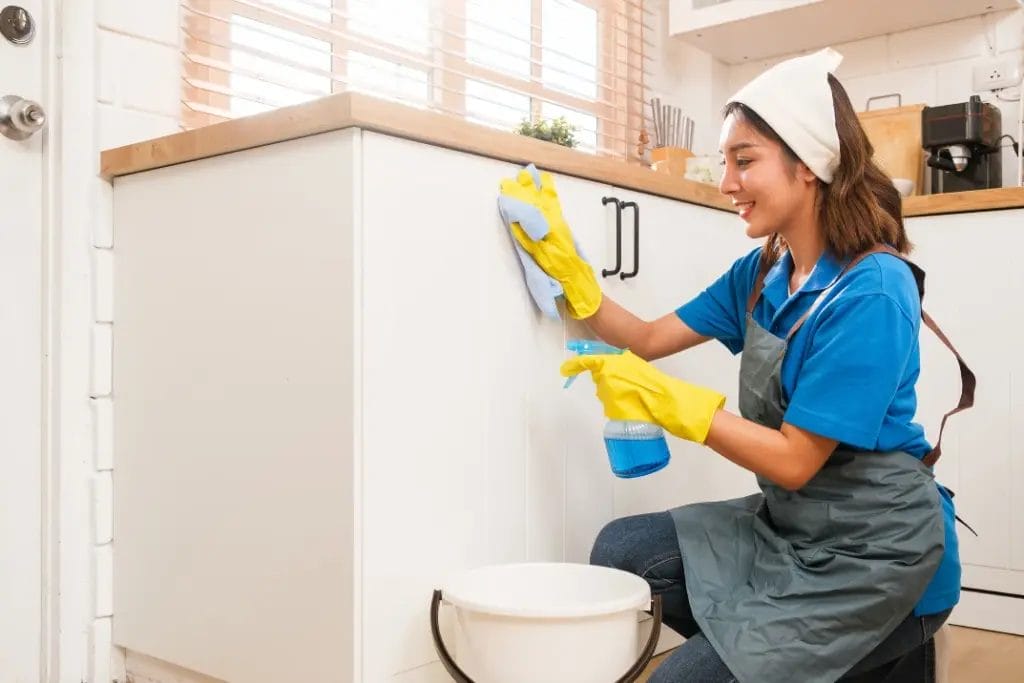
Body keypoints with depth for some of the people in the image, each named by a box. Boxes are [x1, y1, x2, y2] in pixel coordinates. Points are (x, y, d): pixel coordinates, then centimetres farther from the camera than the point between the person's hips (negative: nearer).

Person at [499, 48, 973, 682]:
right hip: (789, 524, 8)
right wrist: (564, 261, -2)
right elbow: (649, 339, 7)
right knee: (621, 551, 1)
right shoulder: (761, 273, 1)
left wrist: (663, 398, -23)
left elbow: (793, 460, -23)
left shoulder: (873, 291, -23)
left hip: (874, 553, -8)